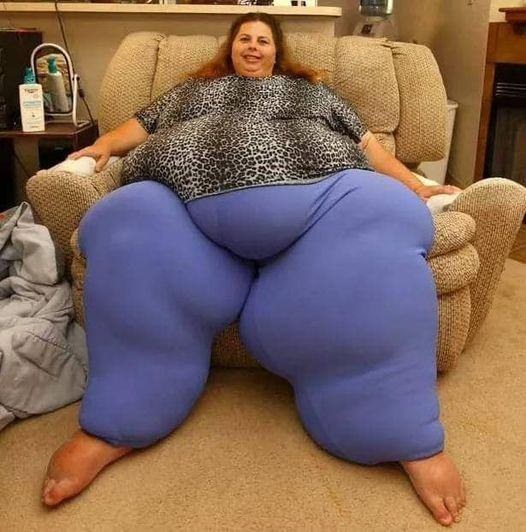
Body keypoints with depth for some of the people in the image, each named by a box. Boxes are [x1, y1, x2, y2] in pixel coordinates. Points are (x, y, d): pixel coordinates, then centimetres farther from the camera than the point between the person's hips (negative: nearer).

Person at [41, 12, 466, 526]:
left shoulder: (309, 90, 36)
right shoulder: (194, 88, 40)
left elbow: (364, 141, 30)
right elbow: (142, 124, 38)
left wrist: (413, 185, 18)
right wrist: (104, 145, 17)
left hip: (307, 199, 0)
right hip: (187, 202, 1)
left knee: (384, 217, -34)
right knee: (128, 227, -34)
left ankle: (405, 434, -29)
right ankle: (116, 423, -24)